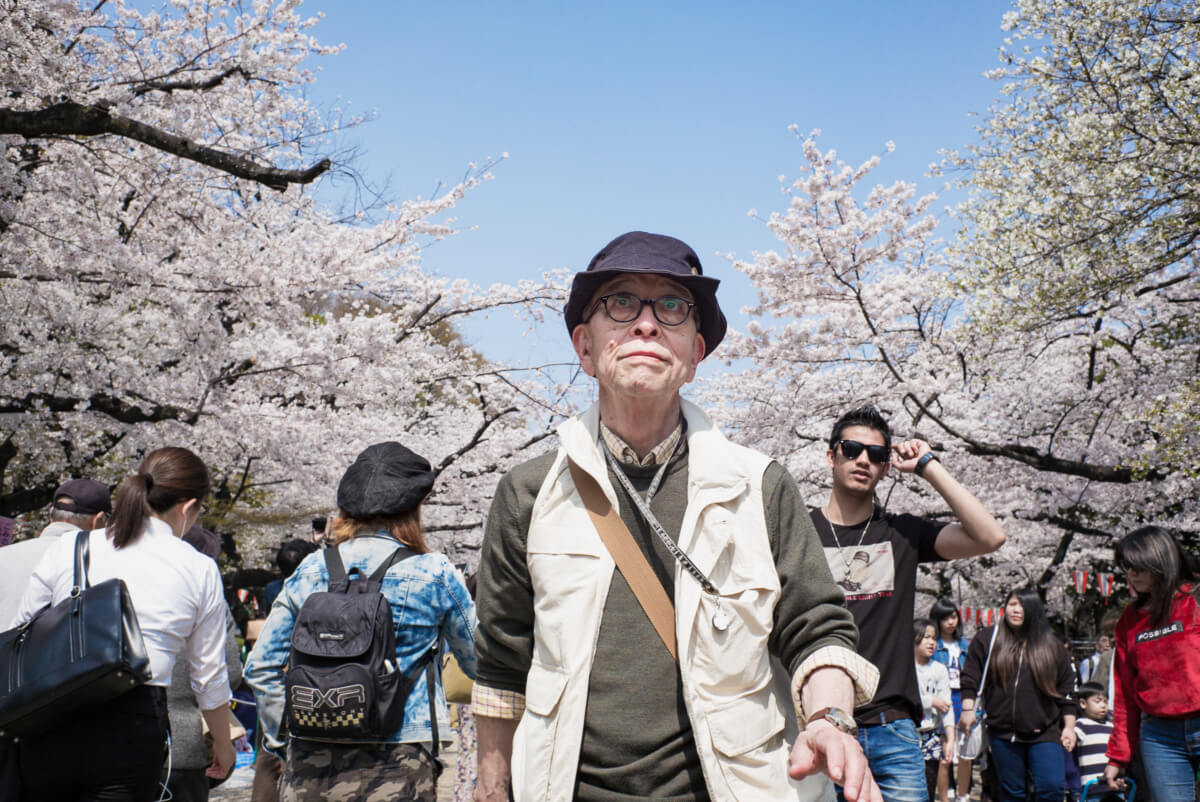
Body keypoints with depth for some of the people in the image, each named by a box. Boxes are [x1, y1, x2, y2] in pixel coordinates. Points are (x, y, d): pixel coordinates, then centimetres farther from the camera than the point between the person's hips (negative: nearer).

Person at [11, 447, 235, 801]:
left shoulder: (65, 550, 5)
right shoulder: (200, 571, 2)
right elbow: (209, 677, 8)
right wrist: (223, 745, 24)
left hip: (52, 722, 2)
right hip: (133, 730, -2)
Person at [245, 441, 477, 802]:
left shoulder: (310, 569, 5)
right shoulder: (433, 573, -4)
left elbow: (261, 666, 8)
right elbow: (481, 662, 6)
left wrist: (283, 736, 16)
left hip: (311, 765, 3)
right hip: (394, 766, -3)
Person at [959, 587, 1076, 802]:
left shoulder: (1051, 645, 9)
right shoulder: (987, 638, 6)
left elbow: (1067, 688, 11)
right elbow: (970, 677, 7)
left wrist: (1069, 726, 7)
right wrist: (968, 708, -3)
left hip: (1043, 733, 0)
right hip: (1003, 733, 0)